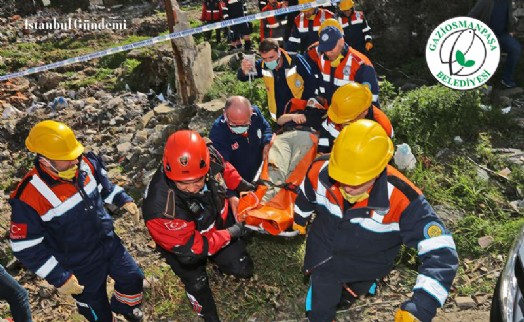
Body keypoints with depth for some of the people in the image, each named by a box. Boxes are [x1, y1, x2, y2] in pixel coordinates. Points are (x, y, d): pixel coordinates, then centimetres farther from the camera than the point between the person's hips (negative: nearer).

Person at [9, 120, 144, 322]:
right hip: (79, 265, -4)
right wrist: (59, 278, -21)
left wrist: (123, 200, -1)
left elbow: (104, 184, 10)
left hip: (110, 244, 5)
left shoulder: (86, 164, -15)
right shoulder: (30, 196, -30)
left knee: (133, 278, 20)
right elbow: (26, 247, -22)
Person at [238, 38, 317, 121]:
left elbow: (311, 83, -17)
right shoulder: (262, 65, -12)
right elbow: (242, 78, -9)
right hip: (280, 116, 4)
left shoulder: (296, 60, -23)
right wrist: (244, 71, -34)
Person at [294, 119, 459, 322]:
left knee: (349, 294, 32)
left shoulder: (401, 199, -39)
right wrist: (300, 219, 16)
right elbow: (306, 196, -4)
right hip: (323, 254, 1)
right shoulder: (320, 170, -29)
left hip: (365, 268, -1)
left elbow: (441, 252, -37)